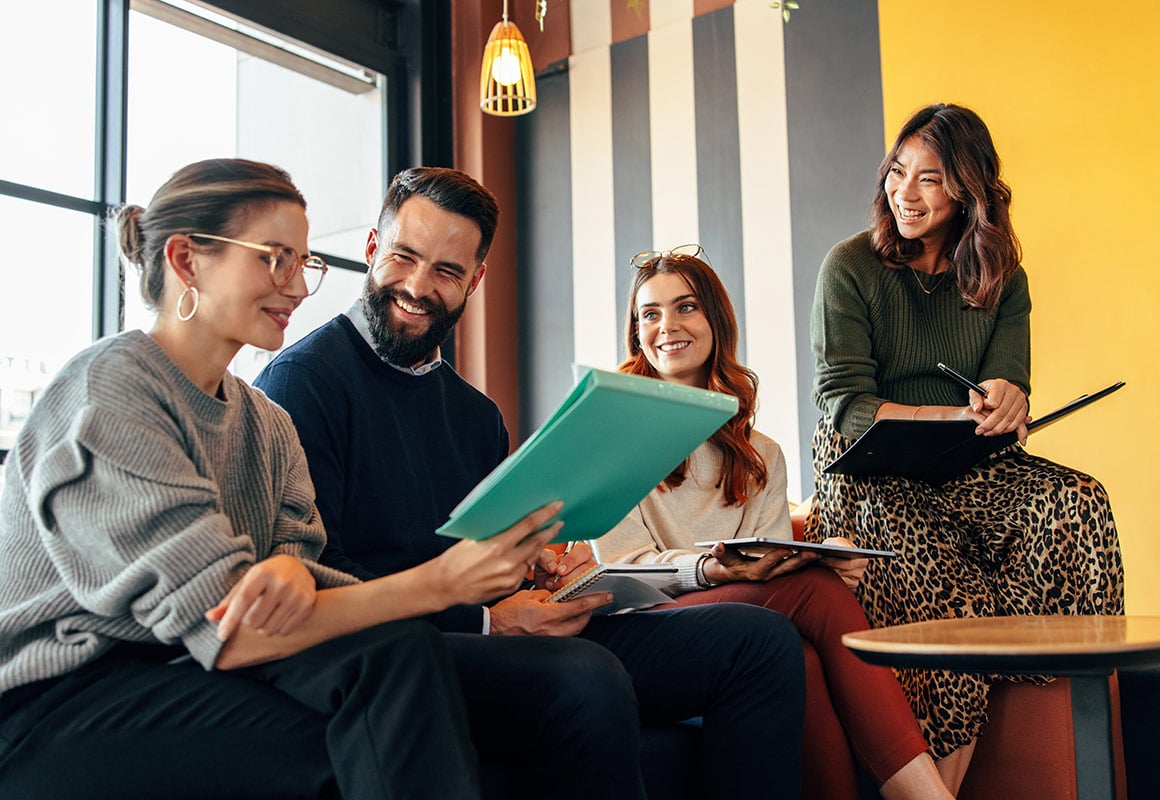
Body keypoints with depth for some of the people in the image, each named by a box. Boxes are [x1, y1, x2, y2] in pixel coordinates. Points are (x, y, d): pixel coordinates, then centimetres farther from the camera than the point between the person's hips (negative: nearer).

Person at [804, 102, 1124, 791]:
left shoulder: (1002, 279, 11)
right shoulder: (851, 268, -1)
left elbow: (1009, 386, 3)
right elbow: (846, 406, -8)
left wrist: (1006, 399, -25)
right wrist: (953, 416, -24)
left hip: (968, 471, 4)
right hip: (870, 476, -4)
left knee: (1079, 502, -28)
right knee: (952, 601, -33)